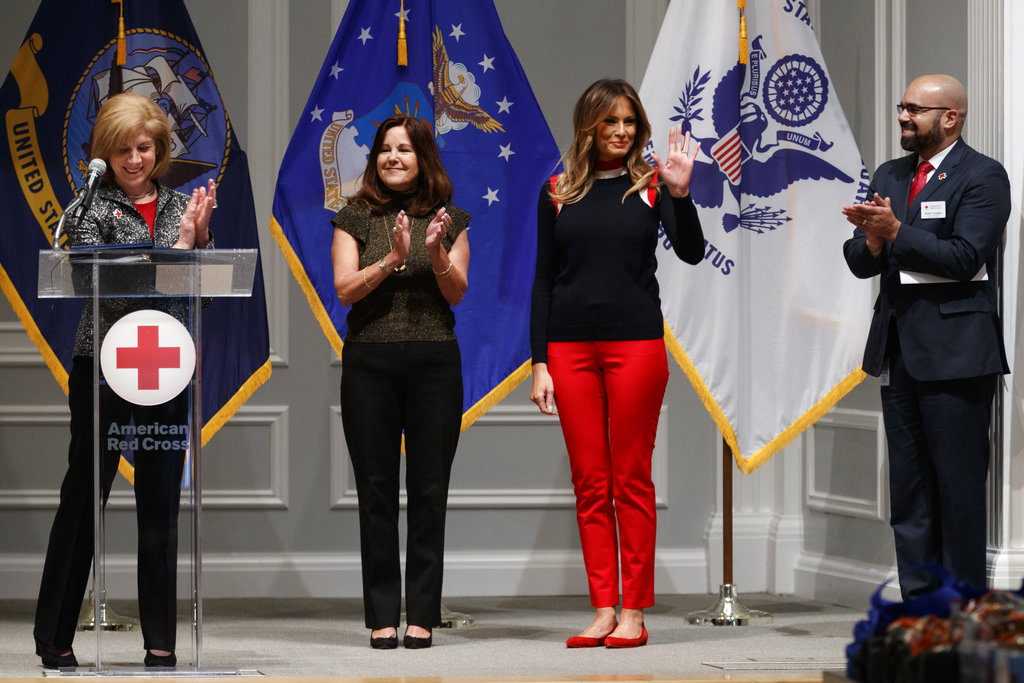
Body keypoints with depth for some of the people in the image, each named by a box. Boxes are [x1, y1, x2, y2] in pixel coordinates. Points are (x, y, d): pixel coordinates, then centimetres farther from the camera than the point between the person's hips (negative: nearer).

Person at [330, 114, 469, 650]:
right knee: (376, 489, 0)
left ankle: (422, 616, 4)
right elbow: (345, 289, -4)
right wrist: (393, 258, -18)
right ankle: (382, 616, 4)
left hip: (434, 361, 0)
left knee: (429, 489, 0)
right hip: (369, 361, 0)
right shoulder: (356, 218, 6)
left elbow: (457, 292, 1)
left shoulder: (450, 220, 8)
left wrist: (436, 252, -18)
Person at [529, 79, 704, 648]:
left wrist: (681, 194, -24)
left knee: (632, 480, 0)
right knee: (590, 483, 3)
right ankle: (603, 610, 7)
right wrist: (539, 363, 3)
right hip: (570, 346, 2)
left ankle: (634, 613, 2)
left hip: (636, 343, -2)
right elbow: (543, 280, 9)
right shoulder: (558, 193, 8)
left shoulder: (650, 185, 3)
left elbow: (692, 253, -9)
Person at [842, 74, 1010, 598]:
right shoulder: (889, 177, 17)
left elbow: (964, 259, -16)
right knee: (908, 485, 8)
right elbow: (859, 261, 12)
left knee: (959, 482, -5)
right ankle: (919, 604, 12)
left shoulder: (982, 177, -5)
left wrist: (895, 232, -16)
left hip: (955, 352, -7)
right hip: (898, 350, 7)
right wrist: (872, 241, -10)